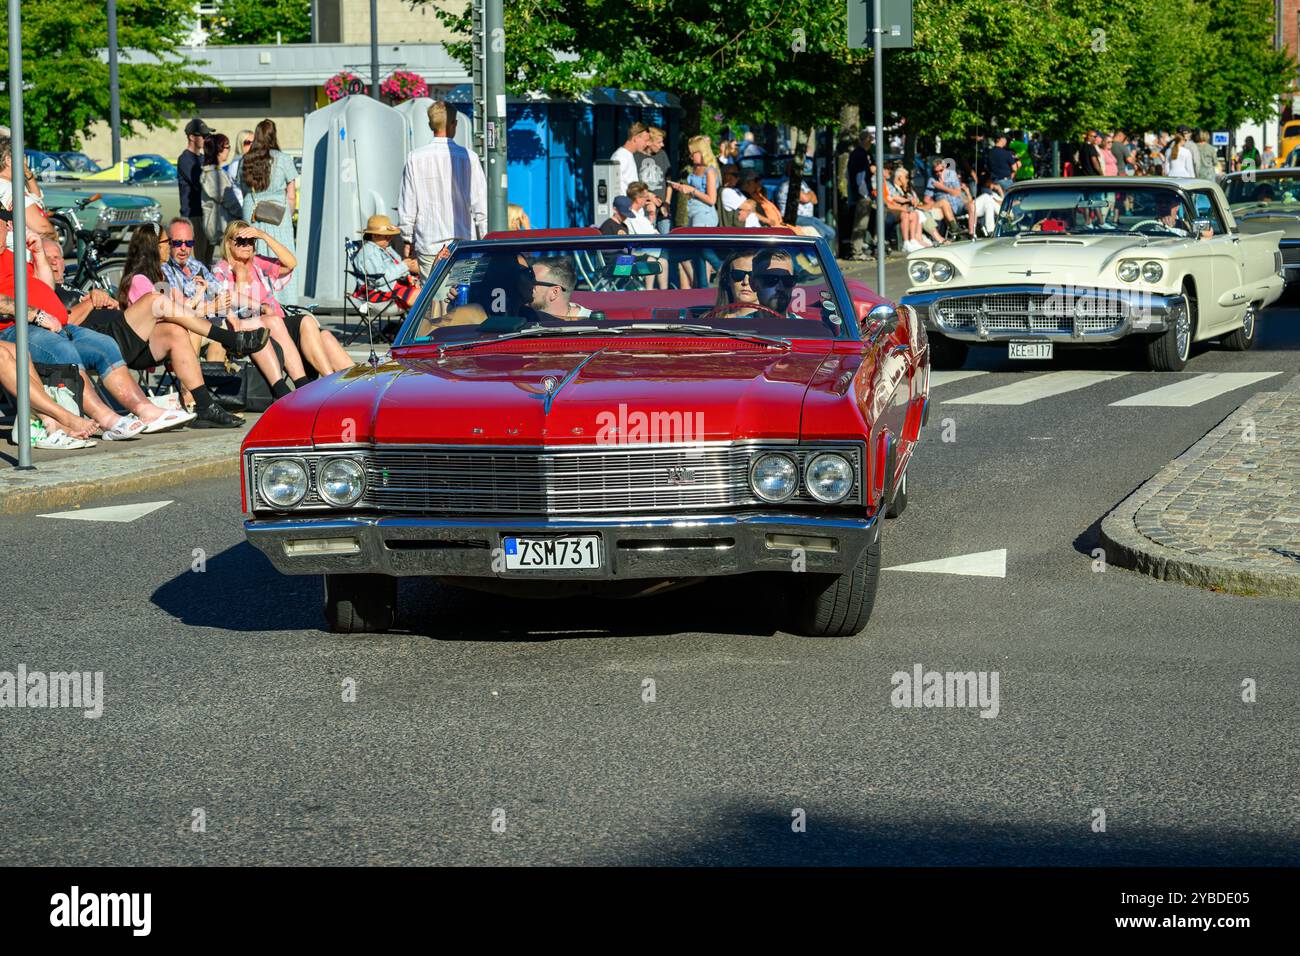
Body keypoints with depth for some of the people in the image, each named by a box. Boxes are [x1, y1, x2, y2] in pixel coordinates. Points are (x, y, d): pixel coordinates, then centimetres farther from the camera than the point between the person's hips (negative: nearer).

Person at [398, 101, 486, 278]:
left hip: (428, 245, 1)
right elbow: (480, 207, -2)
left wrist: (407, 241, 13)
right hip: (463, 244, -1)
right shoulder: (468, 157, -5)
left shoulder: (415, 159, -2)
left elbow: (406, 207, 2)